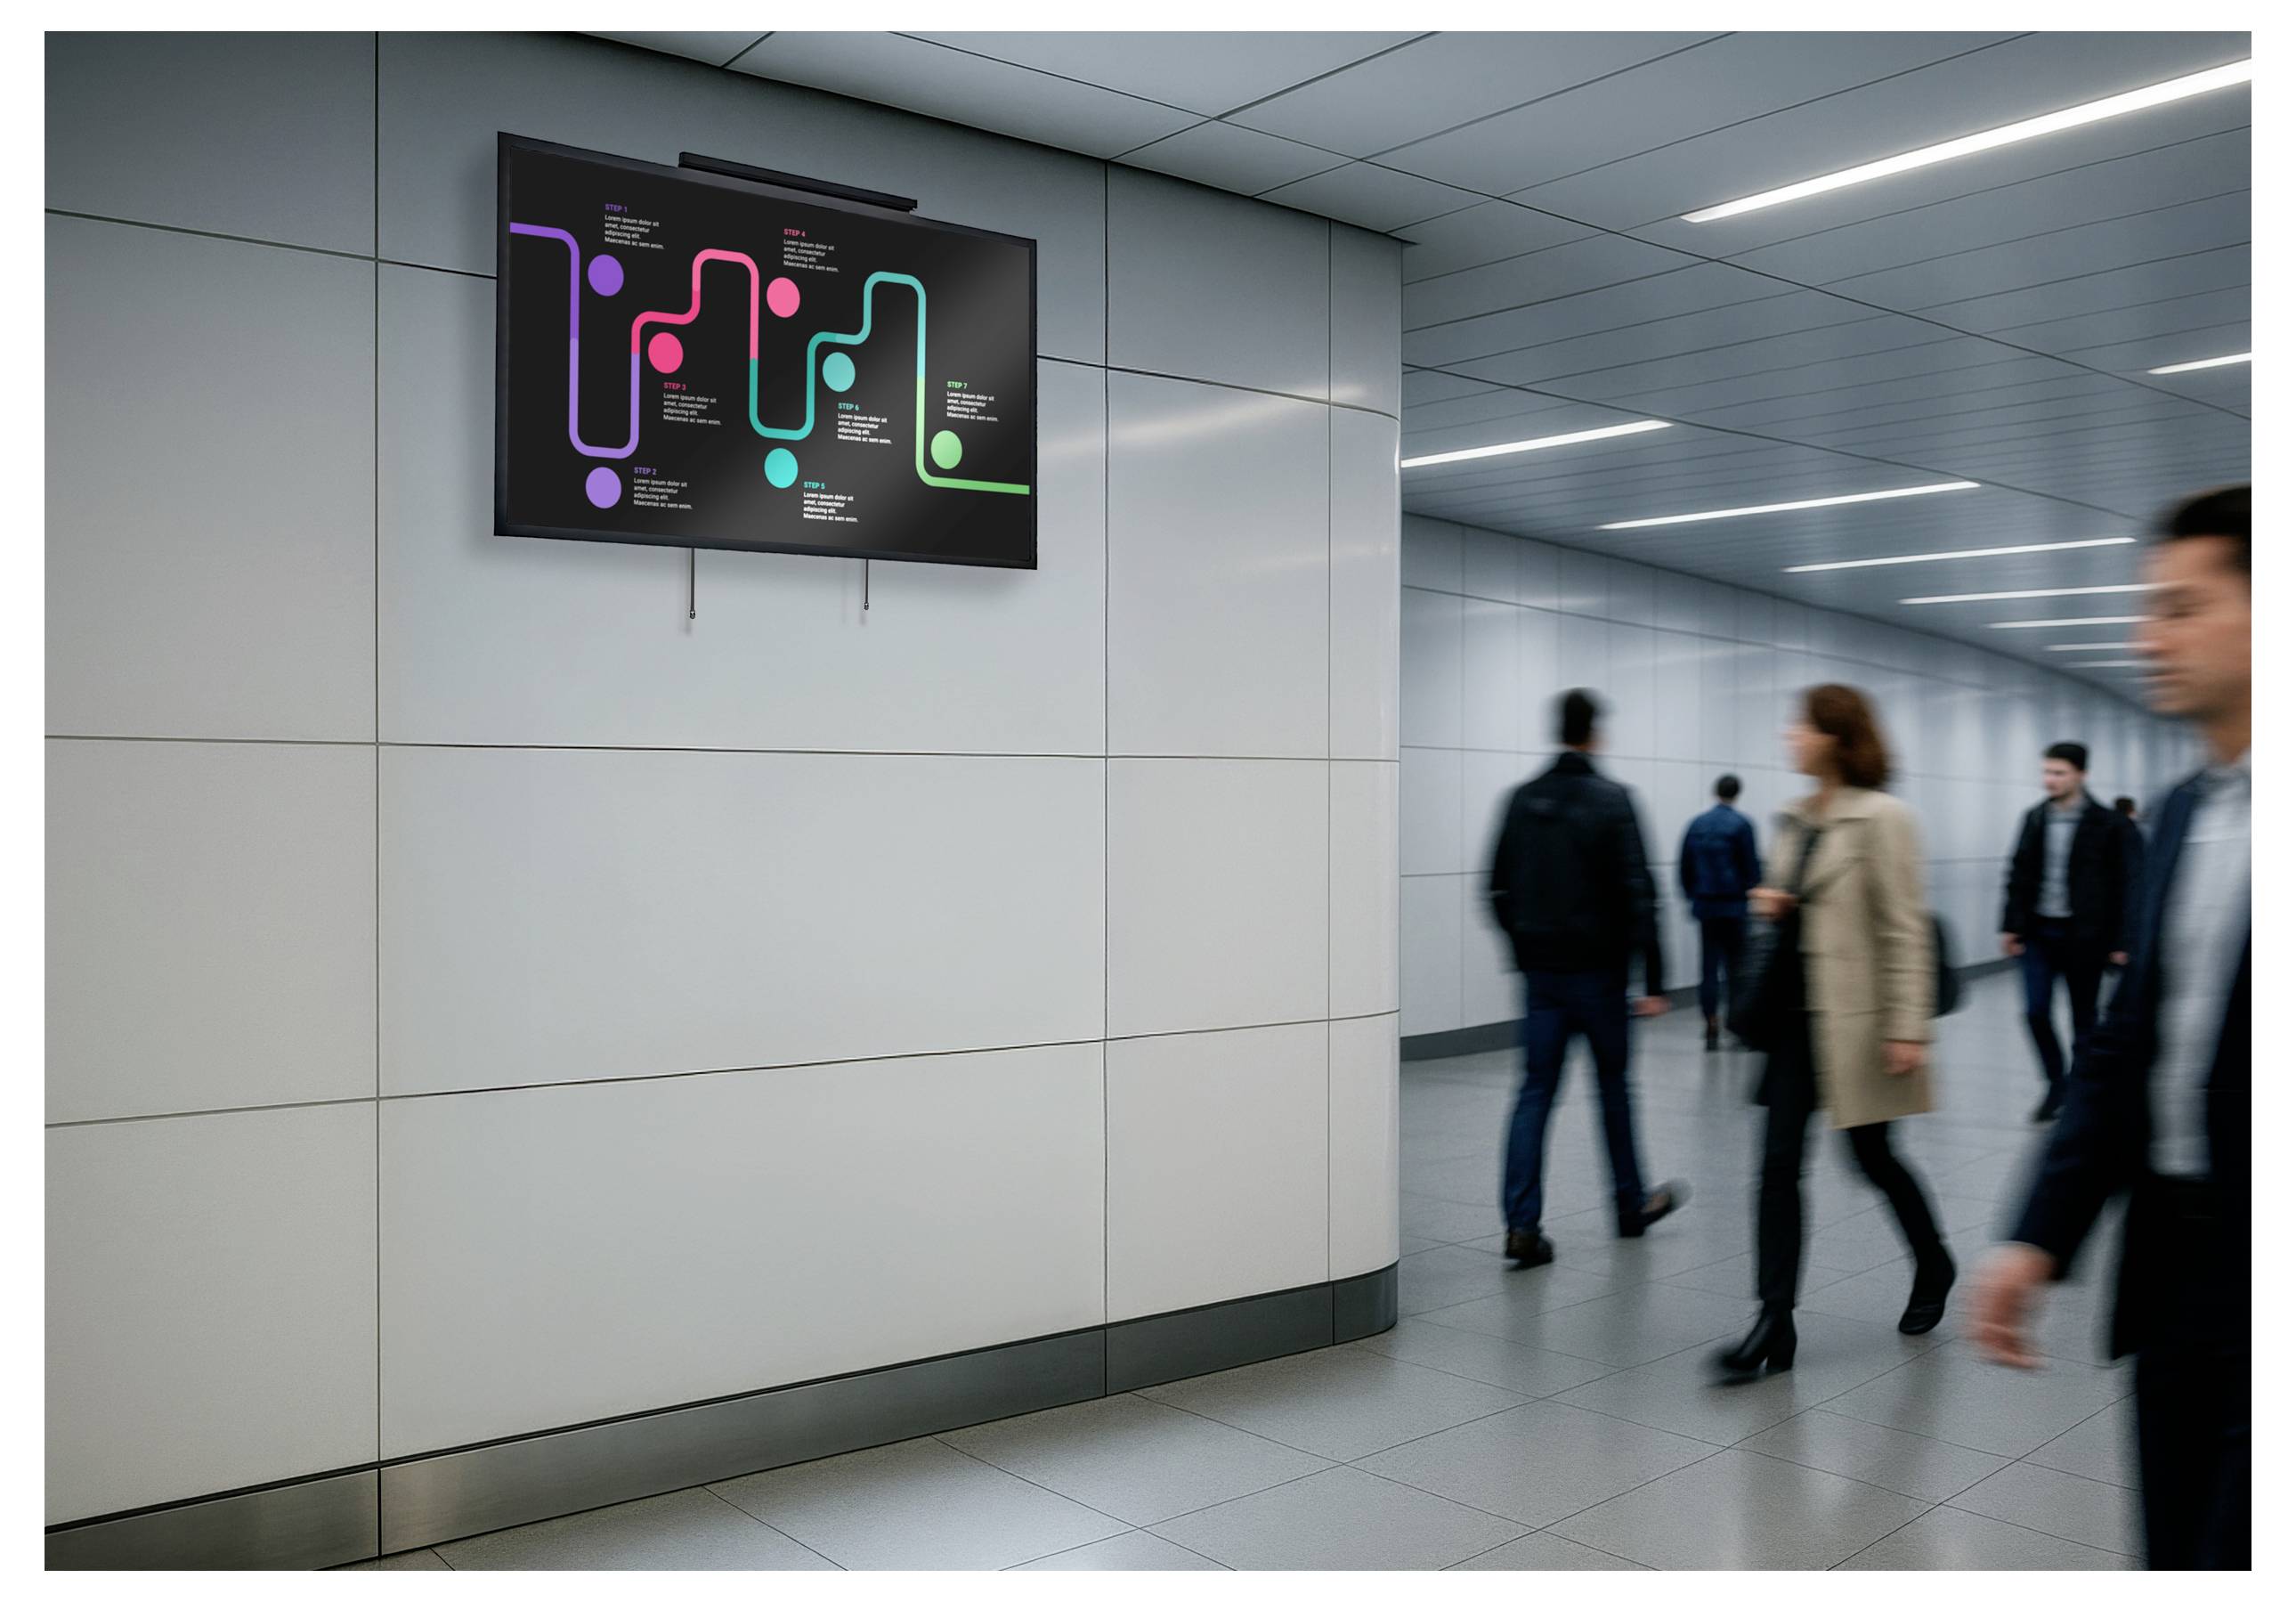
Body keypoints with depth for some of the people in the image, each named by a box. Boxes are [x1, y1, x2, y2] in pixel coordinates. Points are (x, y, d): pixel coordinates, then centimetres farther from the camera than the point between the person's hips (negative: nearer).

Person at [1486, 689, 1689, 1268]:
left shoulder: (1521, 800, 4)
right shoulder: (1612, 800, -10)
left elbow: (1499, 890, 9)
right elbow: (1638, 894, -14)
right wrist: (1653, 981, -11)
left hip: (1541, 973, 3)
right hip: (1597, 970, -3)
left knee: (1535, 1092, 3)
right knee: (1613, 1087, 13)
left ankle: (1521, 1224, -6)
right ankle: (1632, 1206, 28)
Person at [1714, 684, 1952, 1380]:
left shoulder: (1881, 818, -11)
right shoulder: (1794, 819, 10)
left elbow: (1905, 929, -14)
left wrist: (1908, 1027, -18)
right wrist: (1772, 904, 0)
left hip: (1853, 1017, -6)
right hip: (1793, 1014, 7)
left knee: (1873, 1157, 10)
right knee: (1778, 1164, 0)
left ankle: (1933, 1268, 39)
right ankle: (1774, 1324, 3)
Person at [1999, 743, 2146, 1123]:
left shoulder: (2109, 825, -8)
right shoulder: (2034, 820, 6)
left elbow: (2126, 885, -8)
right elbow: (2019, 874, 10)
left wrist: (2121, 941, -12)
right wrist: (2011, 926, 4)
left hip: (2082, 935, -4)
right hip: (2039, 932, 4)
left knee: (2084, 1017, 7)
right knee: (2037, 1012, -2)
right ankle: (2055, 1084, 16)